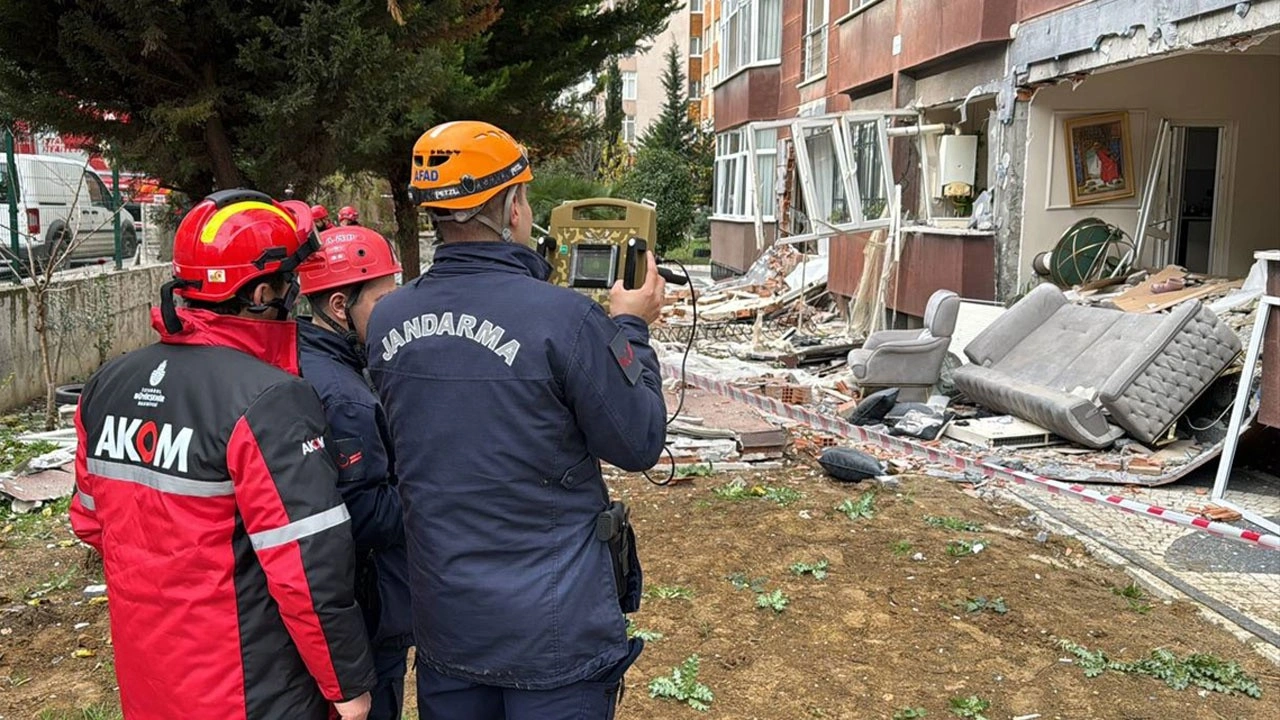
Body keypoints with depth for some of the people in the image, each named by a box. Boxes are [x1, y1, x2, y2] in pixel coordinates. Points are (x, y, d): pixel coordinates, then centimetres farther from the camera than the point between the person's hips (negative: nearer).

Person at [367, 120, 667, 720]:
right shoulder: (564, 317, -22)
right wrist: (632, 329, 3)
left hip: (443, 622, 5)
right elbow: (638, 445, -11)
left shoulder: (386, 320, -5)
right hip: (555, 630, -5)